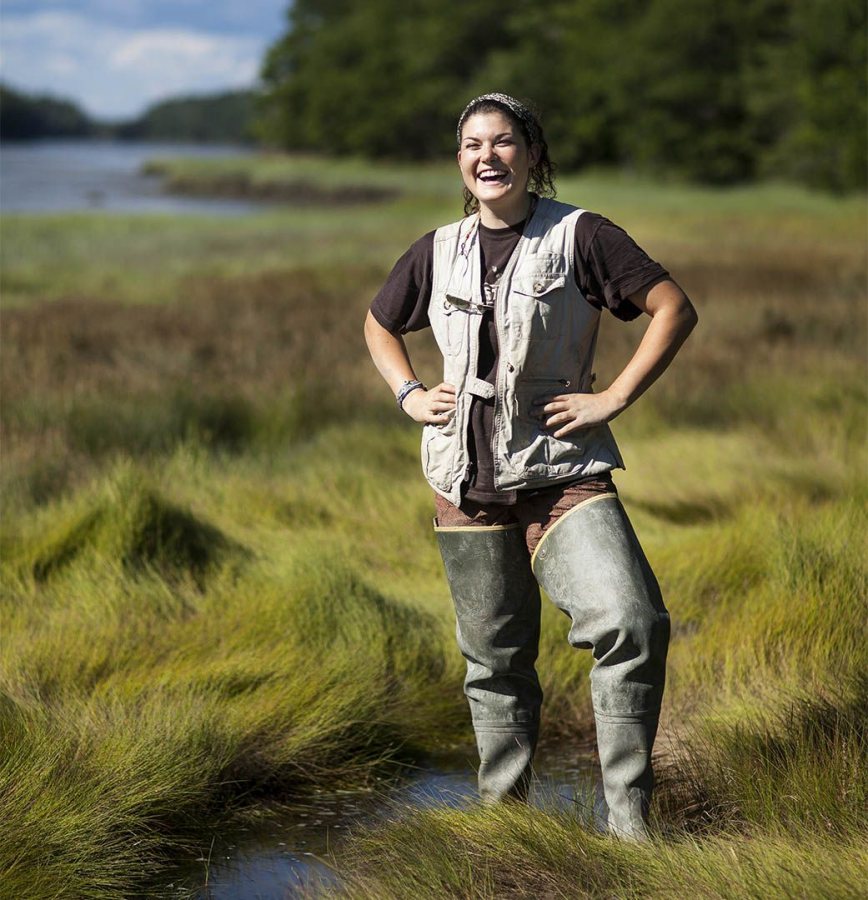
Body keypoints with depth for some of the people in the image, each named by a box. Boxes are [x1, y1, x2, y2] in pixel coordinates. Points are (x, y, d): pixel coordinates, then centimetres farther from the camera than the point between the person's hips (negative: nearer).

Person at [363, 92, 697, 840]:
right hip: (467, 483, 4)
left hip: (562, 475, -3)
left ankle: (628, 818, -14)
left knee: (633, 623, -22)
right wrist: (410, 396, 9)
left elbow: (675, 308, -5)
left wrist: (615, 398, -10)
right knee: (496, 660, 10)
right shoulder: (439, 252, 8)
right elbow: (379, 326, 26)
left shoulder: (579, 237, -4)